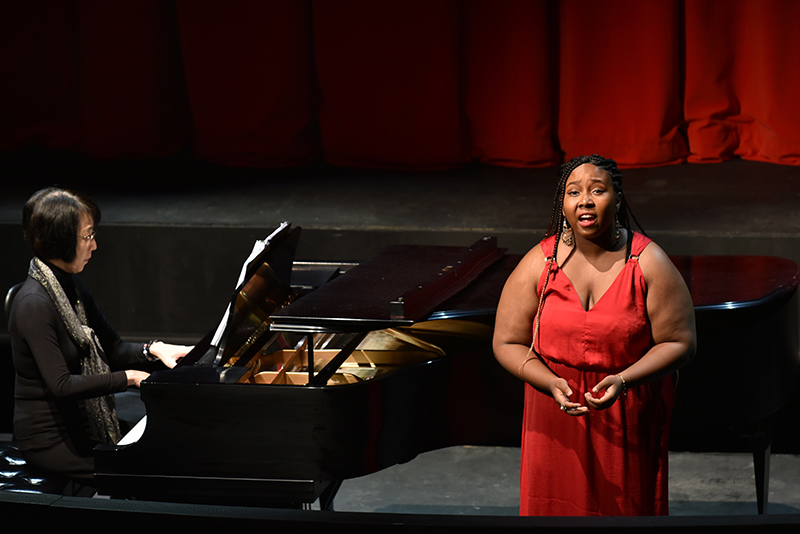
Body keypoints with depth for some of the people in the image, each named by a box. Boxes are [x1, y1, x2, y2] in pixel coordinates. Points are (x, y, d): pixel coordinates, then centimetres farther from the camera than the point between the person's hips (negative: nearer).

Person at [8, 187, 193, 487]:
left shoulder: (71, 288, 7)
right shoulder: (34, 305, -23)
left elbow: (113, 349, 11)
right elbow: (61, 384, -27)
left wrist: (152, 350, -8)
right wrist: (129, 378, -24)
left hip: (81, 423, 9)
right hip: (50, 439, -9)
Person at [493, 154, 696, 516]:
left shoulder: (648, 264, -8)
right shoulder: (539, 264, -3)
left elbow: (679, 343, -8)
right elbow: (508, 343, -1)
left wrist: (623, 381, -23)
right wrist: (551, 384, -19)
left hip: (628, 422, -1)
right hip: (557, 422, 1)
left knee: (626, 507, 7)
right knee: (556, 509, 7)